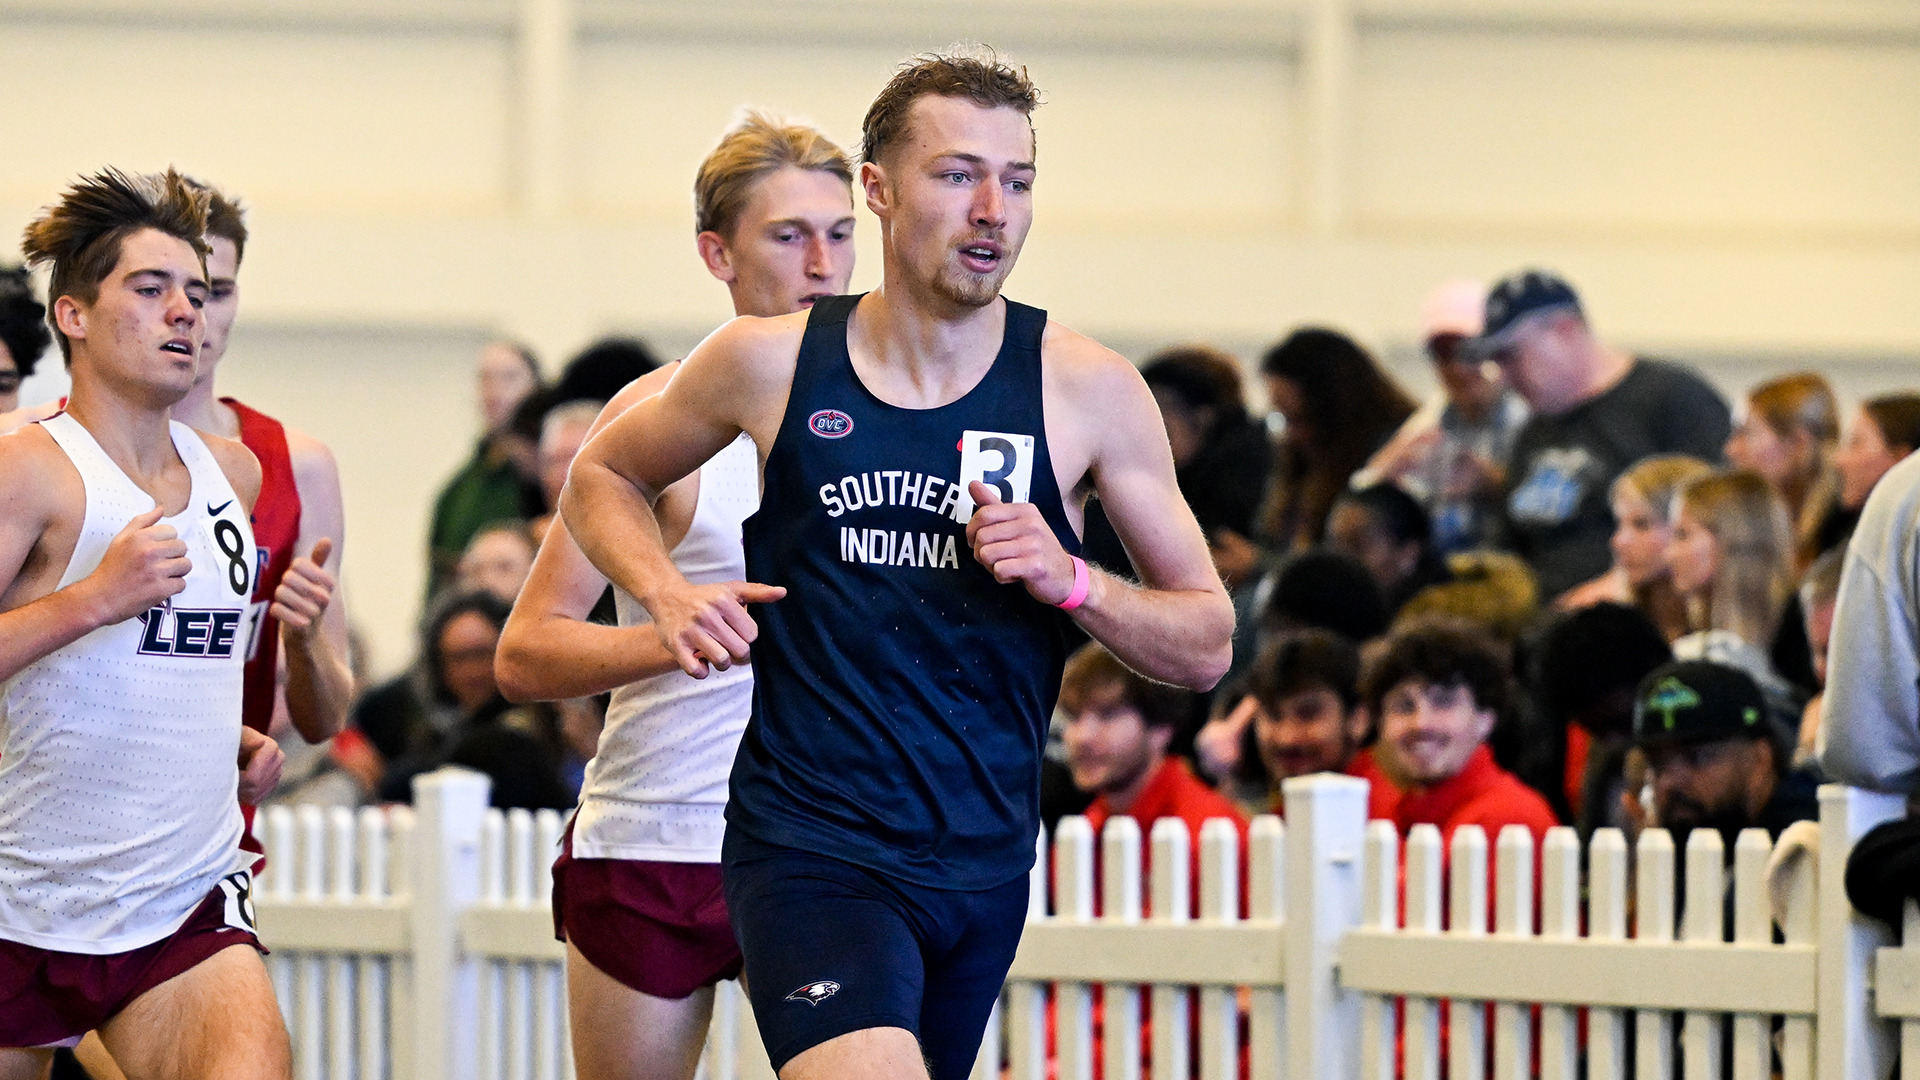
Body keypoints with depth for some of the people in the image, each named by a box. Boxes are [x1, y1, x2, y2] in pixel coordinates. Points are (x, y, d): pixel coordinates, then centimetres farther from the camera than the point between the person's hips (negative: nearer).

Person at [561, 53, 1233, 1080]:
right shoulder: (769, 362, -1)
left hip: (982, 861, 3)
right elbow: (601, 476, 18)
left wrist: (1067, 579, -15)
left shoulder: (1086, 391, -1)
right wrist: (669, 595, -2)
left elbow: (1206, 646, 3)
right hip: (806, 842, -3)